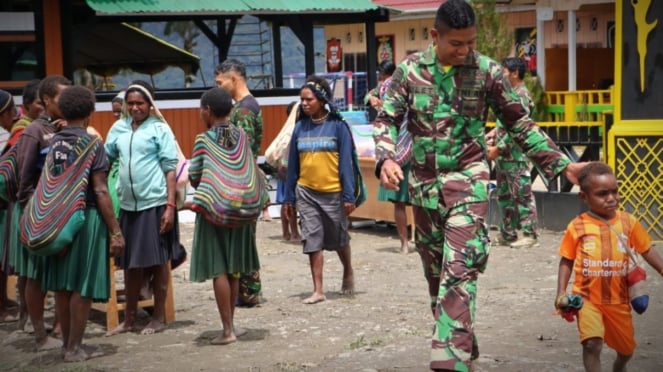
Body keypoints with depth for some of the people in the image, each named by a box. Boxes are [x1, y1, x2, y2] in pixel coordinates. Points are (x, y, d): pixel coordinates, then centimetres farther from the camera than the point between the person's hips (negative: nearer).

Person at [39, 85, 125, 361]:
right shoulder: (92, 144, -11)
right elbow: (100, 192, -15)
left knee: (62, 283, 13)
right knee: (82, 285, 2)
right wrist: (115, 230, -12)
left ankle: (67, 342, 24)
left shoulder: (52, 143, 6)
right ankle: (75, 348, 7)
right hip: (86, 217, -6)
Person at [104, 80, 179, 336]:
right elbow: (104, 160, 14)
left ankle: (159, 317, 15)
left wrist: (170, 205, -12)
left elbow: (170, 169, -6)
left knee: (158, 261, 4)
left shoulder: (160, 129, -4)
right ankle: (129, 318, 22)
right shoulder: (118, 128, 9)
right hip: (128, 204, 5)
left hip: (155, 203, -5)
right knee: (131, 263, 12)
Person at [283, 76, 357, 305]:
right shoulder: (300, 128, 4)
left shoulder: (337, 126, -6)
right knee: (312, 241, 1)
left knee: (339, 239, 13)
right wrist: (289, 198, 7)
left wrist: (349, 196, -11)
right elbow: (293, 164, 8)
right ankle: (318, 290, 5)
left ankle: (348, 273, 38)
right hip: (306, 193, 3)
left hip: (333, 192, -3)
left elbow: (346, 162, -7)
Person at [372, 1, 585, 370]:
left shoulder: (487, 71, -4)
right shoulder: (410, 69, -1)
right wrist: (387, 159, -21)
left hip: (468, 177, -3)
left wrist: (562, 163, -2)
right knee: (436, 271, 10)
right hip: (425, 182, 3)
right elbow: (386, 120, 0)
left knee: (460, 269, -17)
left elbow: (520, 123, 3)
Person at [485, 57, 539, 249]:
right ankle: (507, 233, 21)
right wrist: (493, 133, 7)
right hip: (504, 155, 10)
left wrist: (498, 148, -18)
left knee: (522, 195, -5)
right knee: (504, 195, 14)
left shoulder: (521, 95, -13)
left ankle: (529, 235, -1)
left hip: (516, 155, -10)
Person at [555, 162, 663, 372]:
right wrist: (561, 292, -7)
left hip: (618, 299, 3)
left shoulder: (628, 222, -3)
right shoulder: (577, 227, -8)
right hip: (587, 298, -3)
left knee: (627, 347, 20)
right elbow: (567, 261, 0)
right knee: (592, 343, -23)